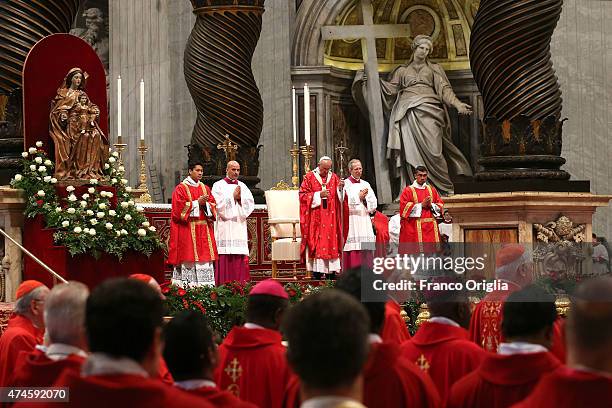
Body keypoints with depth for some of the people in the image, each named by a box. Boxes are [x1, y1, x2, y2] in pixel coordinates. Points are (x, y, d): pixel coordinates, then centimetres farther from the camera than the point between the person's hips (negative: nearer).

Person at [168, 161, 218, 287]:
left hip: (204, 229, 5)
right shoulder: (181, 188, 0)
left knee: (205, 257, 1)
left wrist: (206, 204, -10)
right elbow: (179, 207, -9)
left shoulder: (205, 188, 17)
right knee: (189, 257, -9)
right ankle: (188, 285, -9)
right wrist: (198, 202, -12)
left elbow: (213, 205, 12)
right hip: (187, 229, -5)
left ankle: (206, 285, 1)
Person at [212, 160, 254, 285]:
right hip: (225, 226, -4)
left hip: (240, 226, 4)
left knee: (240, 258, -2)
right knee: (225, 258, -9)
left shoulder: (242, 186, 16)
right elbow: (219, 204, -8)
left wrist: (240, 198, -8)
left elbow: (250, 204, 7)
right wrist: (233, 197, -8)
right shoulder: (218, 186, 4)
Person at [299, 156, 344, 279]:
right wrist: (319, 195, -13)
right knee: (316, 244, -7)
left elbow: (339, 196, 8)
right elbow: (303, 195, -3)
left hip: (330, 217, 3)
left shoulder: (334, 177, 11)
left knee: (331, 241, 0)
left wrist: (340, 188, -12)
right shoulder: (309, 177, 2)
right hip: (315, 217, -3)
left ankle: (331, 272, 1)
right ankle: (317, 273, -7)